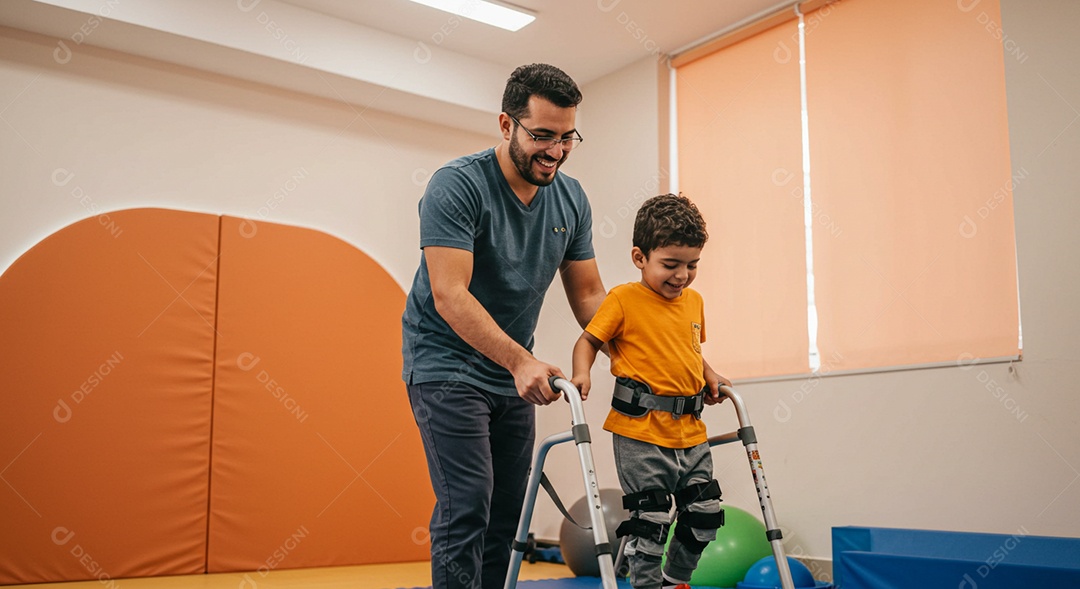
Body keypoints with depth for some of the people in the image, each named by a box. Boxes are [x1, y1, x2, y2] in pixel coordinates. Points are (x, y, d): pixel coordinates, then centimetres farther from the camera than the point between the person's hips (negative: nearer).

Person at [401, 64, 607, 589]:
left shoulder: (571, 200, 2)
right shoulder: (456, 185, -18)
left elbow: (588, 296, 6)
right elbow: (449, 295, -25)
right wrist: (521, 360, -35)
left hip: (513, 373, 7)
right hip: (446, 364, -6)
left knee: (506, 511, 9)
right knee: (467, 504, -15)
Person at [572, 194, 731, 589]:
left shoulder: (694, 302, 12)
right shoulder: (624, 299, -7)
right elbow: (589, 340, -3)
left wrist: (709, 376, 14)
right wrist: (581, 374, -19)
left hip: (690, 429, 7)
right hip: (641, 430, -6)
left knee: (705, 515, 13)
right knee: (650, 519, -2)